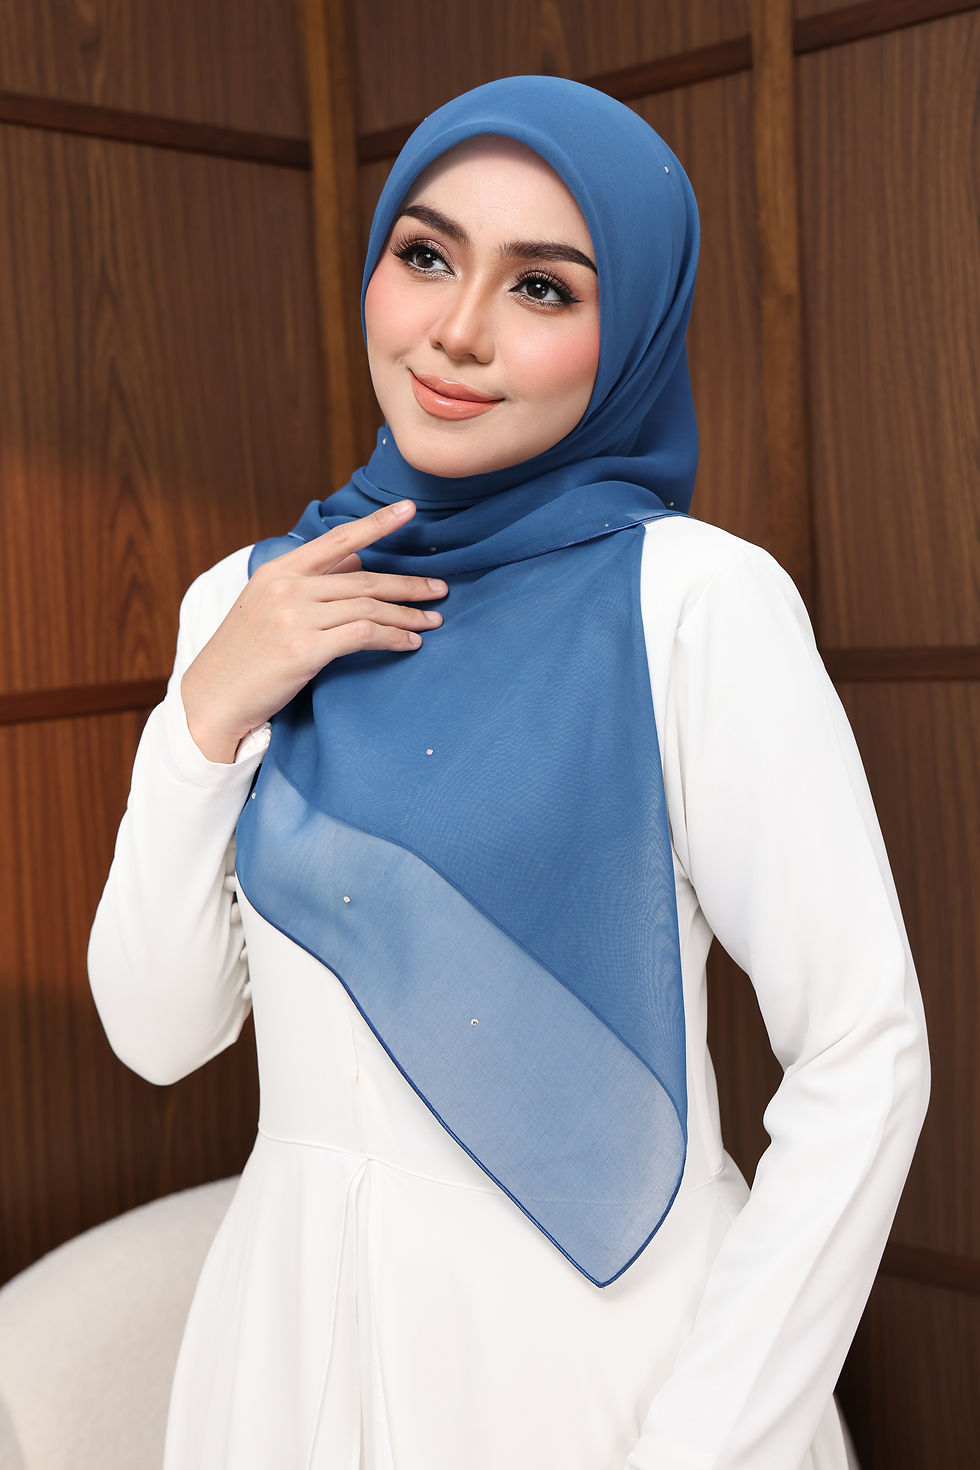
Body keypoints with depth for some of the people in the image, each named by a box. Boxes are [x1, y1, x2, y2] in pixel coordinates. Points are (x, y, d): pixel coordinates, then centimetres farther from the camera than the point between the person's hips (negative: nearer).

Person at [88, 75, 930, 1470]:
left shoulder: (694, 600, -15)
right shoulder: (249, 600, 0)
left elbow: (862, 1059, -15)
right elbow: (161, 1028, 0)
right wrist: (208, 719, -13)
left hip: (604, 1332, -4)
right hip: (298, 1327, 5)